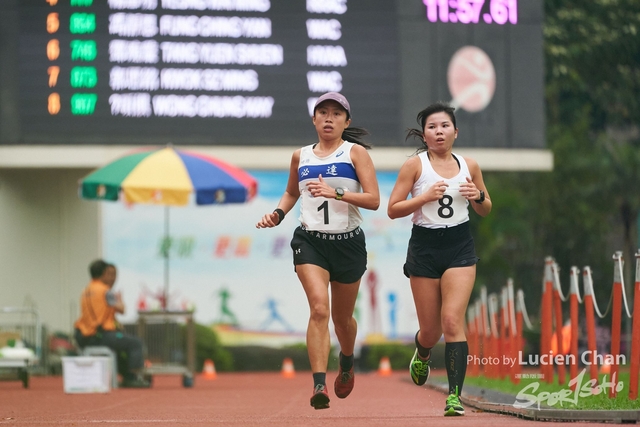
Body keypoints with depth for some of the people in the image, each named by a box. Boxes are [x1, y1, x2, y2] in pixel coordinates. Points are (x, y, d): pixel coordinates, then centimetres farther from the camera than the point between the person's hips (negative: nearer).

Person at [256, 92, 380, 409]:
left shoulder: (355, 152, -1)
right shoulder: (300, 156, 9)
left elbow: (373, 200, -9)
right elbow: (291, 194, 27)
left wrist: (335, 193, -21)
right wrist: (278, 214, 8)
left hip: (348, 243, 0)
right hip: (310, 240, 1)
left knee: (342, 317, 14)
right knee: (319, 308, -21)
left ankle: (346, 364, 47)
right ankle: (319, 385, -26)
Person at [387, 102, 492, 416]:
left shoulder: (469, 166, 5)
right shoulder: (415, 165, -3)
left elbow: (485, 210, 16)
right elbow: (392, 209, -6)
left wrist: (478, 196, -6)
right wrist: (425, 197, -19)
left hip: (460, 249, 1)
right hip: (425, 248, -1)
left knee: (452, 321, -14)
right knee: (430, 330, 7)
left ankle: (455, 396, -16)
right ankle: (422, 354, 44)